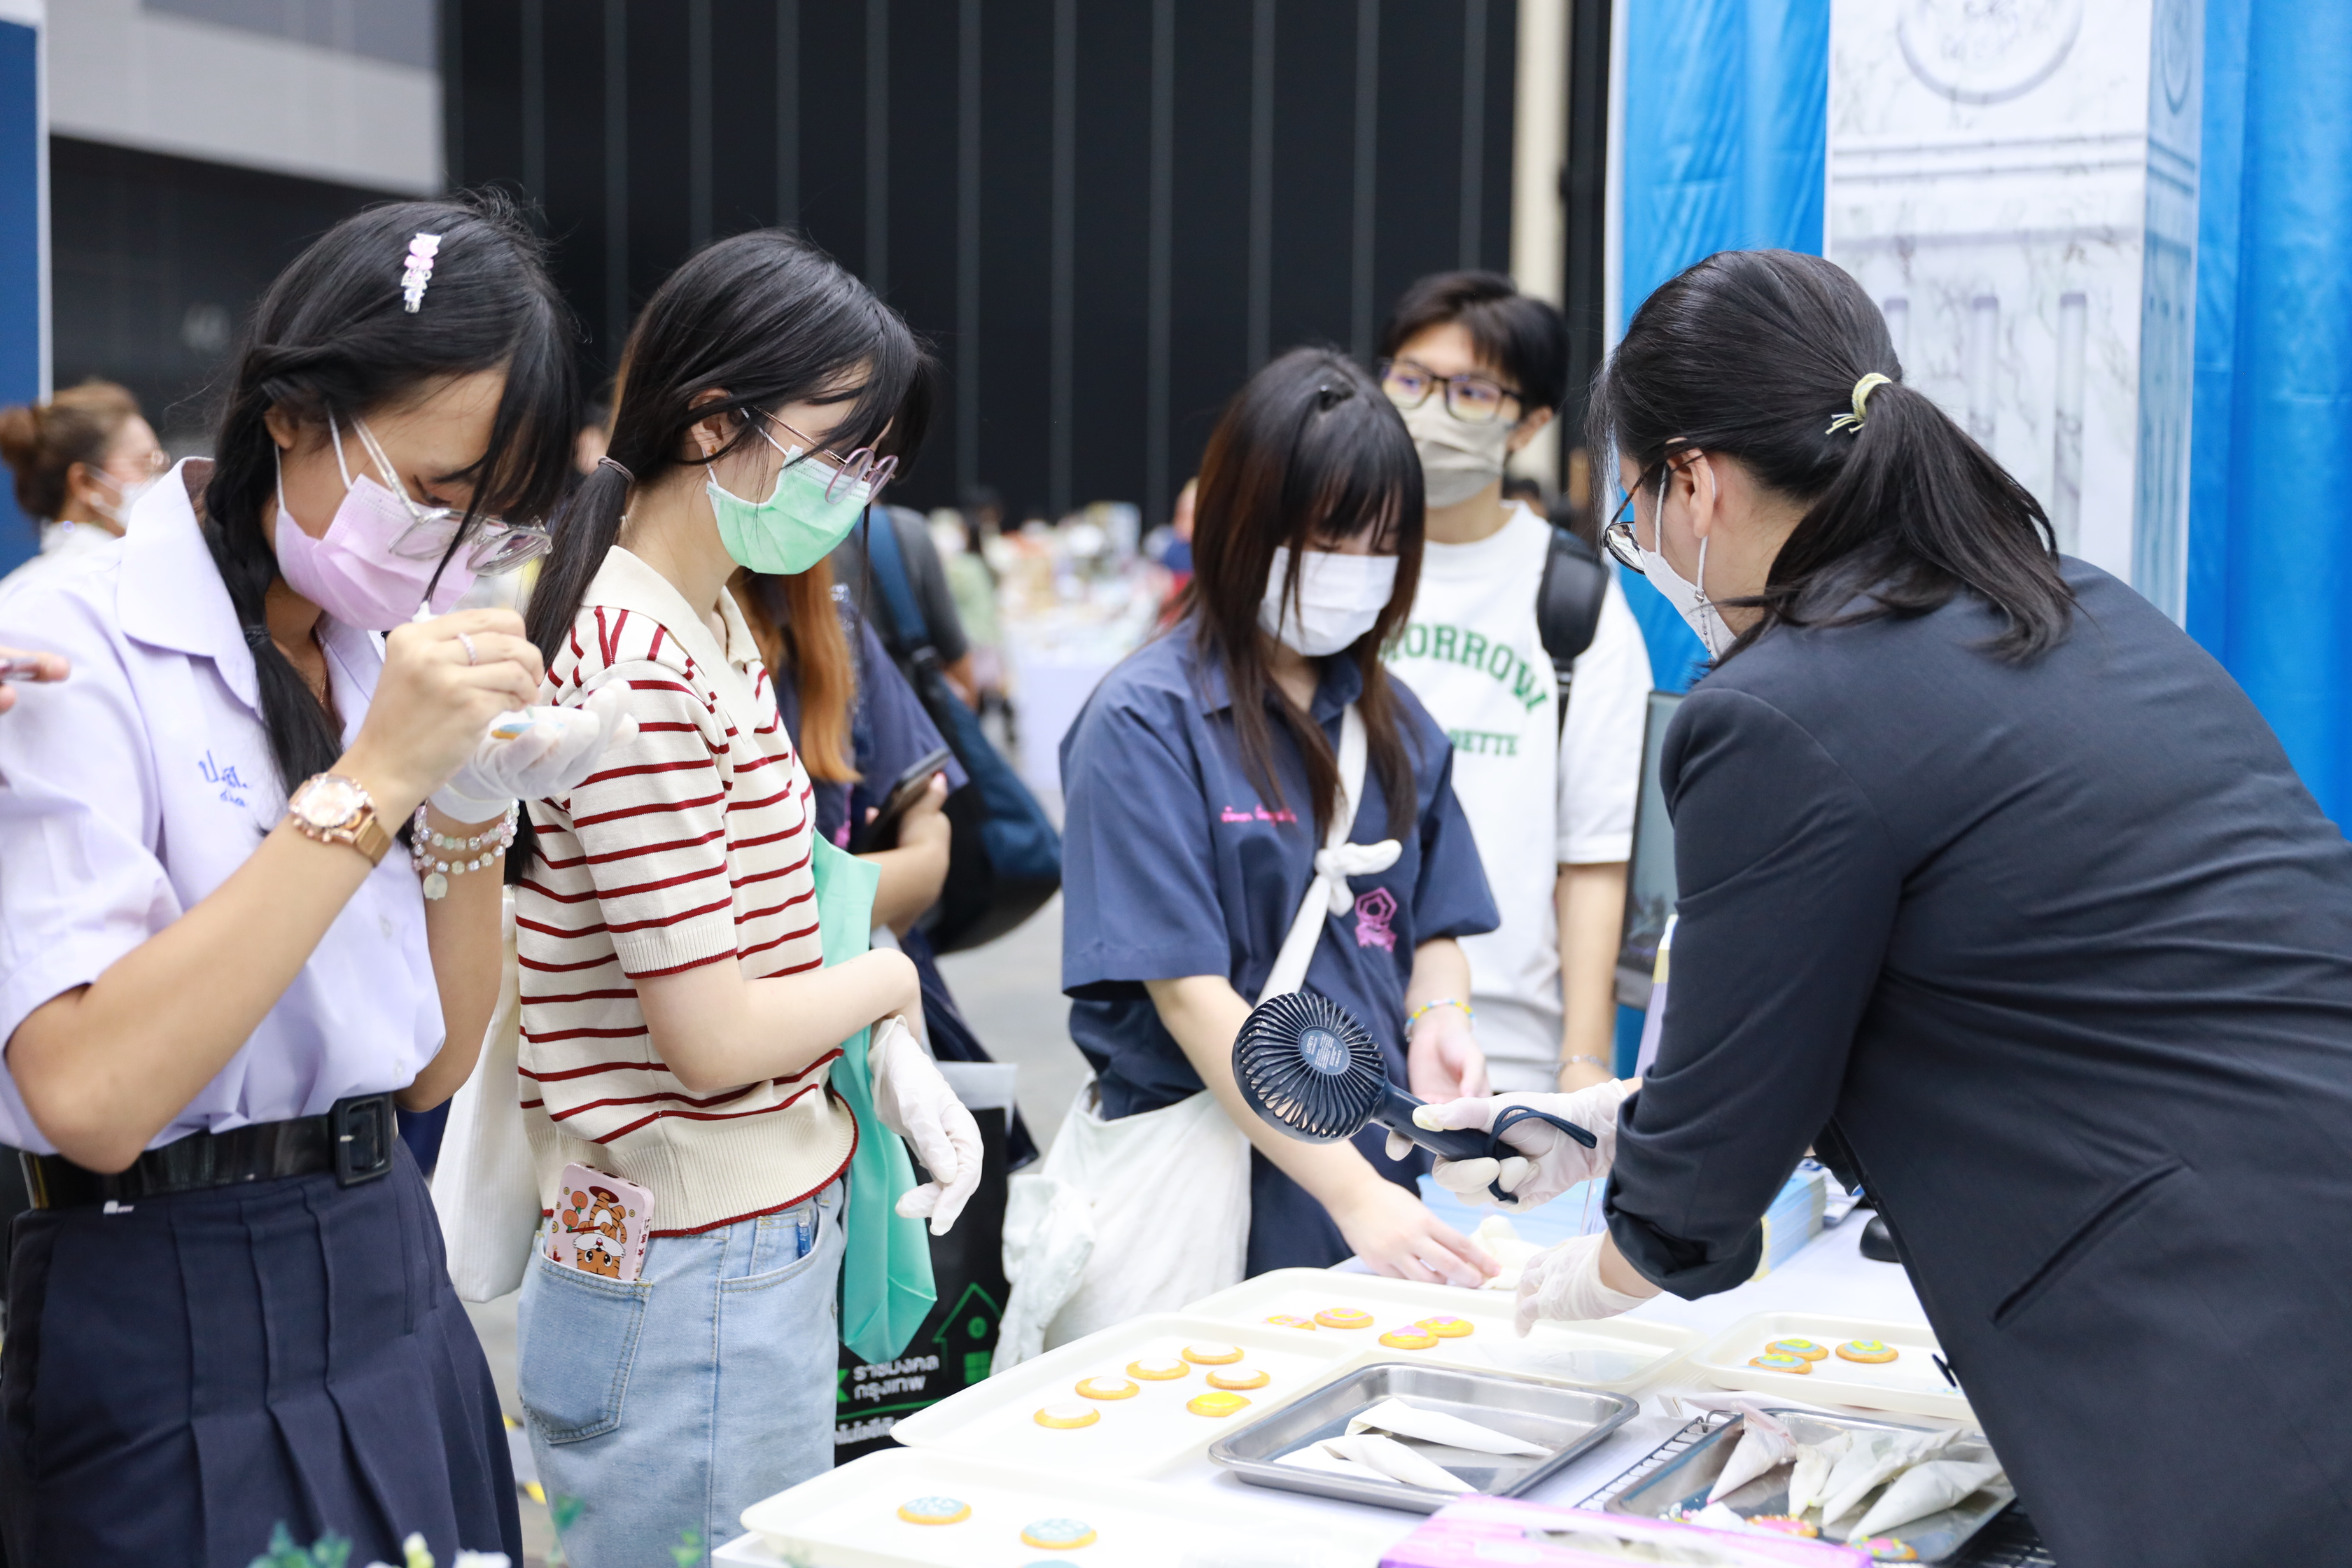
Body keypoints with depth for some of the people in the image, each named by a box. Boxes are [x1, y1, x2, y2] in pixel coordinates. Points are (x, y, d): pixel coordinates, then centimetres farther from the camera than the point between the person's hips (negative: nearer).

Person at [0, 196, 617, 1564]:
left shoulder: (382, 656, 5)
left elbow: (435, 1069, 7)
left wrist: (476, 807, -8)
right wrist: (371, 778, -26)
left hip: (400, 1290, 7)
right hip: (178, 1341, -7)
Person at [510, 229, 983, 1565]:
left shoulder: (718, 628, 10)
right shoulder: (634, 676, -22)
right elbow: (714, 1035, -22)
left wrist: (893, 1060, 2)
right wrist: (890, 982, -5)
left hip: (776, 1240, 10)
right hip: (692, 1284, -10)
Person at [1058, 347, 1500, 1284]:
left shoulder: (1391, 719, 10)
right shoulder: (1145, 722, -11)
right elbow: (1189, 993, -17)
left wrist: (1439, 1022, -9)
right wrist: (1353, 1196, -23)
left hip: (1381, 1168, 6)